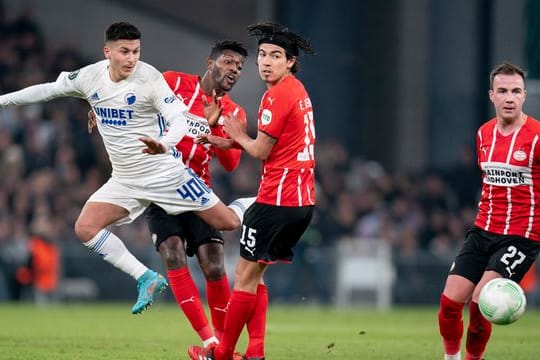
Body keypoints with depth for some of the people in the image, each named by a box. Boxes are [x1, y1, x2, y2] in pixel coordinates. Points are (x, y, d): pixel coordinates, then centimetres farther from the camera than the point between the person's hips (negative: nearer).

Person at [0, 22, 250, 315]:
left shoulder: (149, 77, -17)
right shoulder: (90, 76, -3)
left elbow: (179, 120, -22)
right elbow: (48, 90, 13)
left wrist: (164, 145, -43)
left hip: (165, 172, -5)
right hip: (125, 180, 5)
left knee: (226, 222, -7)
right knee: (85, 228, -14)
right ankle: (147, 279, -5)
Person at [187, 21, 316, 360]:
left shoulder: (278, 95, -14)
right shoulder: (298, 91, 15)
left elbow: (261, 151, -12)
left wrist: (238, 135, 7)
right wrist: (228, 142, 19)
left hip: (277, 199, -10)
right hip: (303, 201, 10)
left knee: (246, 276, 0)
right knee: (254, 275, 14)